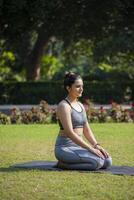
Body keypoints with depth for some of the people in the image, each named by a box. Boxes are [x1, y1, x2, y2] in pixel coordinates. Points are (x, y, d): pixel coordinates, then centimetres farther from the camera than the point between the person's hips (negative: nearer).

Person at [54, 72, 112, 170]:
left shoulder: (80, 106, 14)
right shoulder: (64, 106, -14)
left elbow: (87, 130, 14)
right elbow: (70, 133, -22)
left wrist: (97, 146, -3)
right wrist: (91, 148, -23)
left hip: (77, 147, 9)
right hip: (65, 148, -9)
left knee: (108, 161, -6)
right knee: (97, 162, -26)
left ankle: (70, 162, 7)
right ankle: (63, 163, -8)